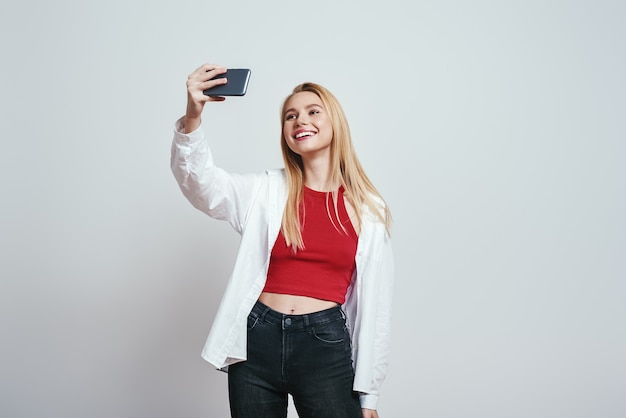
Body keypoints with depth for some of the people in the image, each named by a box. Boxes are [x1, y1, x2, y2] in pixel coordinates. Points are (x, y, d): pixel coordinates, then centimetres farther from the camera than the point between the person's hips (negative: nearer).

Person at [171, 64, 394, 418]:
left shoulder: (368, 209, 3)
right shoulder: (266, 191, 4)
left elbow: (376, 304, 4)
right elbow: (202, 182, -12)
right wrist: (193, 118, -31)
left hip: (326, 347, -1)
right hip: (257, 343, 1)